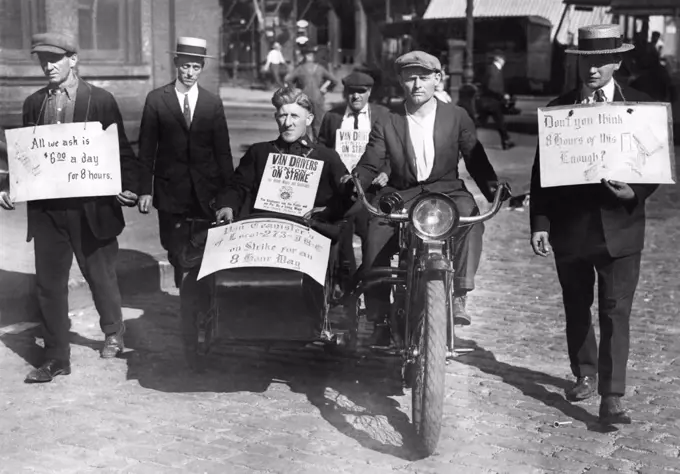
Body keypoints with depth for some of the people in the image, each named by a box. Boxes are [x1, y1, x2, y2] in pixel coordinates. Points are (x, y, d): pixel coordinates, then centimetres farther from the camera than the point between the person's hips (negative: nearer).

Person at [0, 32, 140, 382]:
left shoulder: (100, 100, -3)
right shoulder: (33, 103, 10)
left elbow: (121, 151, -2)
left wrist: (129, 188, -16)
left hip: (91, 206, -3)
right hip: (45, 208, 4)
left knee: (101, 275, 11)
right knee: (48, 284, 5)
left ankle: (113, 333, 38)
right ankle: (56, 359, 16)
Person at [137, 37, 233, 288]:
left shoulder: (213, 103, 5)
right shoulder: (156, 99, 2)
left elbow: (223, 151, 6)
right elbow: (146, 148, 1)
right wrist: (145, 189, -5)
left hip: (207, 191, 1)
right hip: (171, 190, -1)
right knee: (178, 253, 2)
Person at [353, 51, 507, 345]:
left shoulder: (457, 117, 8)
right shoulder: (387, 125, 8)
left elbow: (476, 160, 5)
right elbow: (369, 165, 3)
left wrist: (495, 192, -11)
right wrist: (354, 183, -19)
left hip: (447, 191, -1)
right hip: (400, 197, 1)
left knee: (470, 217, -33)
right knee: (376, 235, -22)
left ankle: (458, 295, -29)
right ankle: (378, 316, -6)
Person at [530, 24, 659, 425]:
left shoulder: (641, 107, 2)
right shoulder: (558, 109, 3)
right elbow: (541, 170, 2)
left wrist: (635, 192, -17)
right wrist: (540, 222, -5)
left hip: (620, 225, -2)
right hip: (569, 226, 2)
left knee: (616, 312, -6)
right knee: (577, 308, 15)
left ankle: (612, 397, -3)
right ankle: (585, 375, 35)